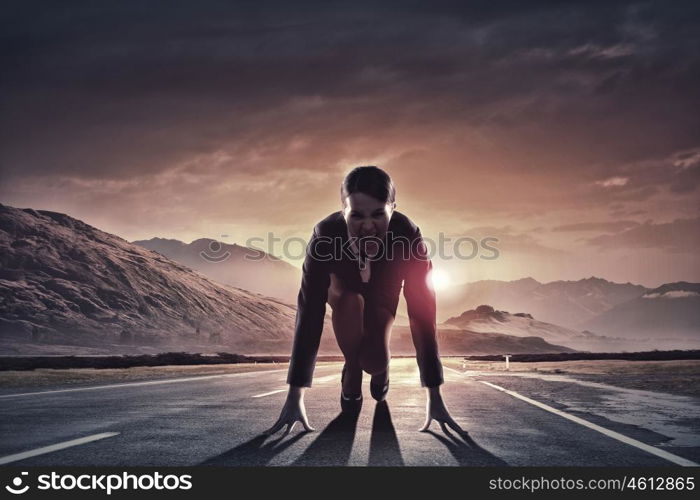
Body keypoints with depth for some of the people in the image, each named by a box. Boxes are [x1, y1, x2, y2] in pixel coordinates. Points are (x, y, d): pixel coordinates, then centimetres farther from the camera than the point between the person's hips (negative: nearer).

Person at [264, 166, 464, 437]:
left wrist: (434, 396, -36)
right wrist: (294, 397, -39)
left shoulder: (408, 235, -38)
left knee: (374, 359, -22)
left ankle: (381, 366, 16)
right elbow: (309, 314, -37)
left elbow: (422, 312, -35)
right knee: (349, 304, -34)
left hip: (383, 293, 0)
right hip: (343, 289, 0)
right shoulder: (325, 235, -38)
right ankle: (351, 372, -5)